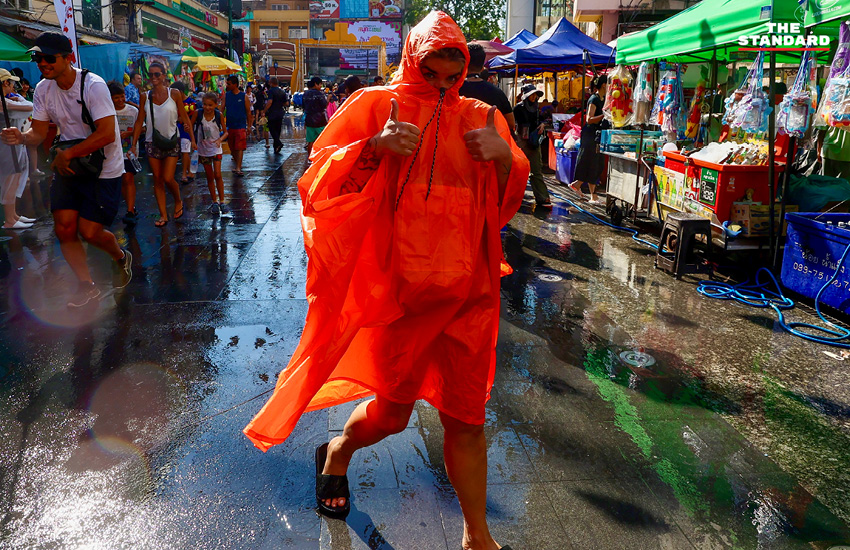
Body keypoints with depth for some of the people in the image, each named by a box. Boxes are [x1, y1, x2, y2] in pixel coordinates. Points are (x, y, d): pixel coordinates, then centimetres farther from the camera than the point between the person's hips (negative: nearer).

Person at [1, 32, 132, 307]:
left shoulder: (93, 85, -20)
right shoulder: (43, 90, 1)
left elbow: (107, 134, -27)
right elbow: (39, 132, 2)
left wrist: (67, 153, -24)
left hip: (103, 169, -6)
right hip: (68, 165, 6)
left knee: (89, 231, -8)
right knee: (64, 228, -1)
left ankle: (122, 257, 25)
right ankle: (87, 285, 16)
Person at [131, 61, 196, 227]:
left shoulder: (174, 93, -3)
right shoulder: (145, 96, 3)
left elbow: (184, 117, 2)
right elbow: (140, 121, 4)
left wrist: (192, 138, -1)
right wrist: (133, 144, 1)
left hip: (172, 141, -3)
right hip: (152, 142, 3)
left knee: (168, 178, -10)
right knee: (157, 180, 4)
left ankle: (178, 201, 20)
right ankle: (163, 215, 10)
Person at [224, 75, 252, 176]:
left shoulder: (244, 97, -1)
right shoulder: (226, 95, 7)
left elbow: (248, 112, 3)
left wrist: (249, 126, 1)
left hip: (241, 126, -4)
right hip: (229, 126, 4)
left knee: (239, 148, -10)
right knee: (232, 148, 11)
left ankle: (238, 169, -11)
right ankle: (236, 164, 30)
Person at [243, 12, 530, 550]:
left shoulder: (479, 117, 8)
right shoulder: (376, 105, 0)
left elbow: (507, 202, 7)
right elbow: (321, 179, -7)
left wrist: (503, 156, -15)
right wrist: (375, 147, -24)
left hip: (468, 292, 3)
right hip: (397, 287, -2)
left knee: (467, 417, 8)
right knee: (393, 409, 9)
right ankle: (337, 454, 44)